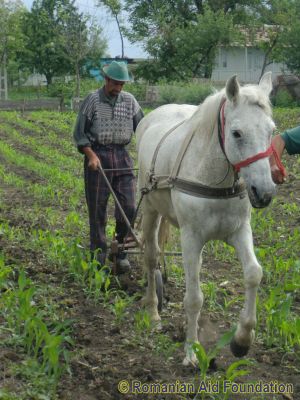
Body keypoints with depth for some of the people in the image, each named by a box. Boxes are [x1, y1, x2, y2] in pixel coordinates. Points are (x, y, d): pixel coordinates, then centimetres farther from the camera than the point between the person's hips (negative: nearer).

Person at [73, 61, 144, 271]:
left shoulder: (130, 101, 5)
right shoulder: (93, 100, -4)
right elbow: (80, 133, -3)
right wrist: (91, 155, -15)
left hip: (122, 155, 3)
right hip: (98, 155, -3)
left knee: (129, 207, 0)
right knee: (97, 208, 3)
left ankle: (121, 250, 15)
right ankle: (99, 254, 14)